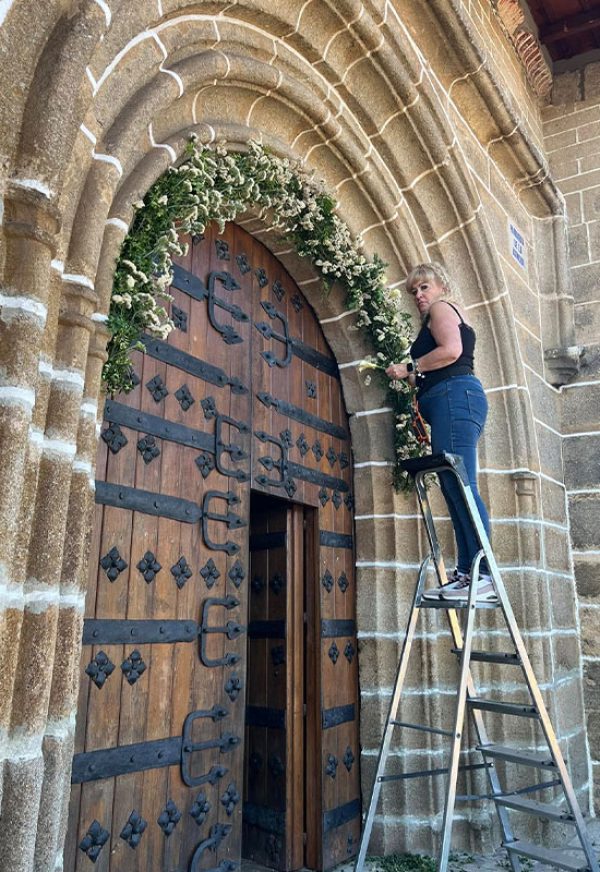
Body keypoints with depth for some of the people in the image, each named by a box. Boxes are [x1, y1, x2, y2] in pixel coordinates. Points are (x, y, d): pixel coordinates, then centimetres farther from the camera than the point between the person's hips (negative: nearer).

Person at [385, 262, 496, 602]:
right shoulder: (455, 318, 34)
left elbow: (451, 350, -14)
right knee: (457, 490, 1)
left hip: (454, 396, -11)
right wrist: (414, 379, 22)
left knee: (459, 486, -19)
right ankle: (466, 573, -2)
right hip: (457, 399, 11)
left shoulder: (441, 308, 6)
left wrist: (409, 368, -6)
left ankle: (483, 575, -23)